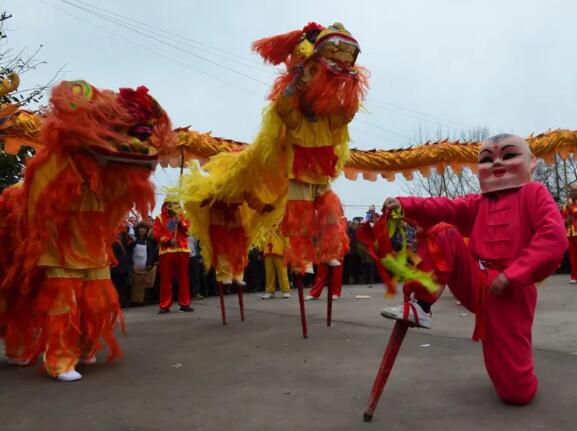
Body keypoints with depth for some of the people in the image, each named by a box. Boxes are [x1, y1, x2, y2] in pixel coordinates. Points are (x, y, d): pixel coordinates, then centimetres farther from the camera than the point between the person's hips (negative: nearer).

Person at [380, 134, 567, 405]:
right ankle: (420, 307, -12)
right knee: (441, 234, -13)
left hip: (509, 291, -5)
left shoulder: (534, 193, -2)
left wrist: (512, 275, -21)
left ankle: (518, 374, 36)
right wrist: (405, 205, -18)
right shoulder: (478, 204, 14)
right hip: (475, 281, 5)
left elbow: (554, 238, -15)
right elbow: (444, 208, 1)